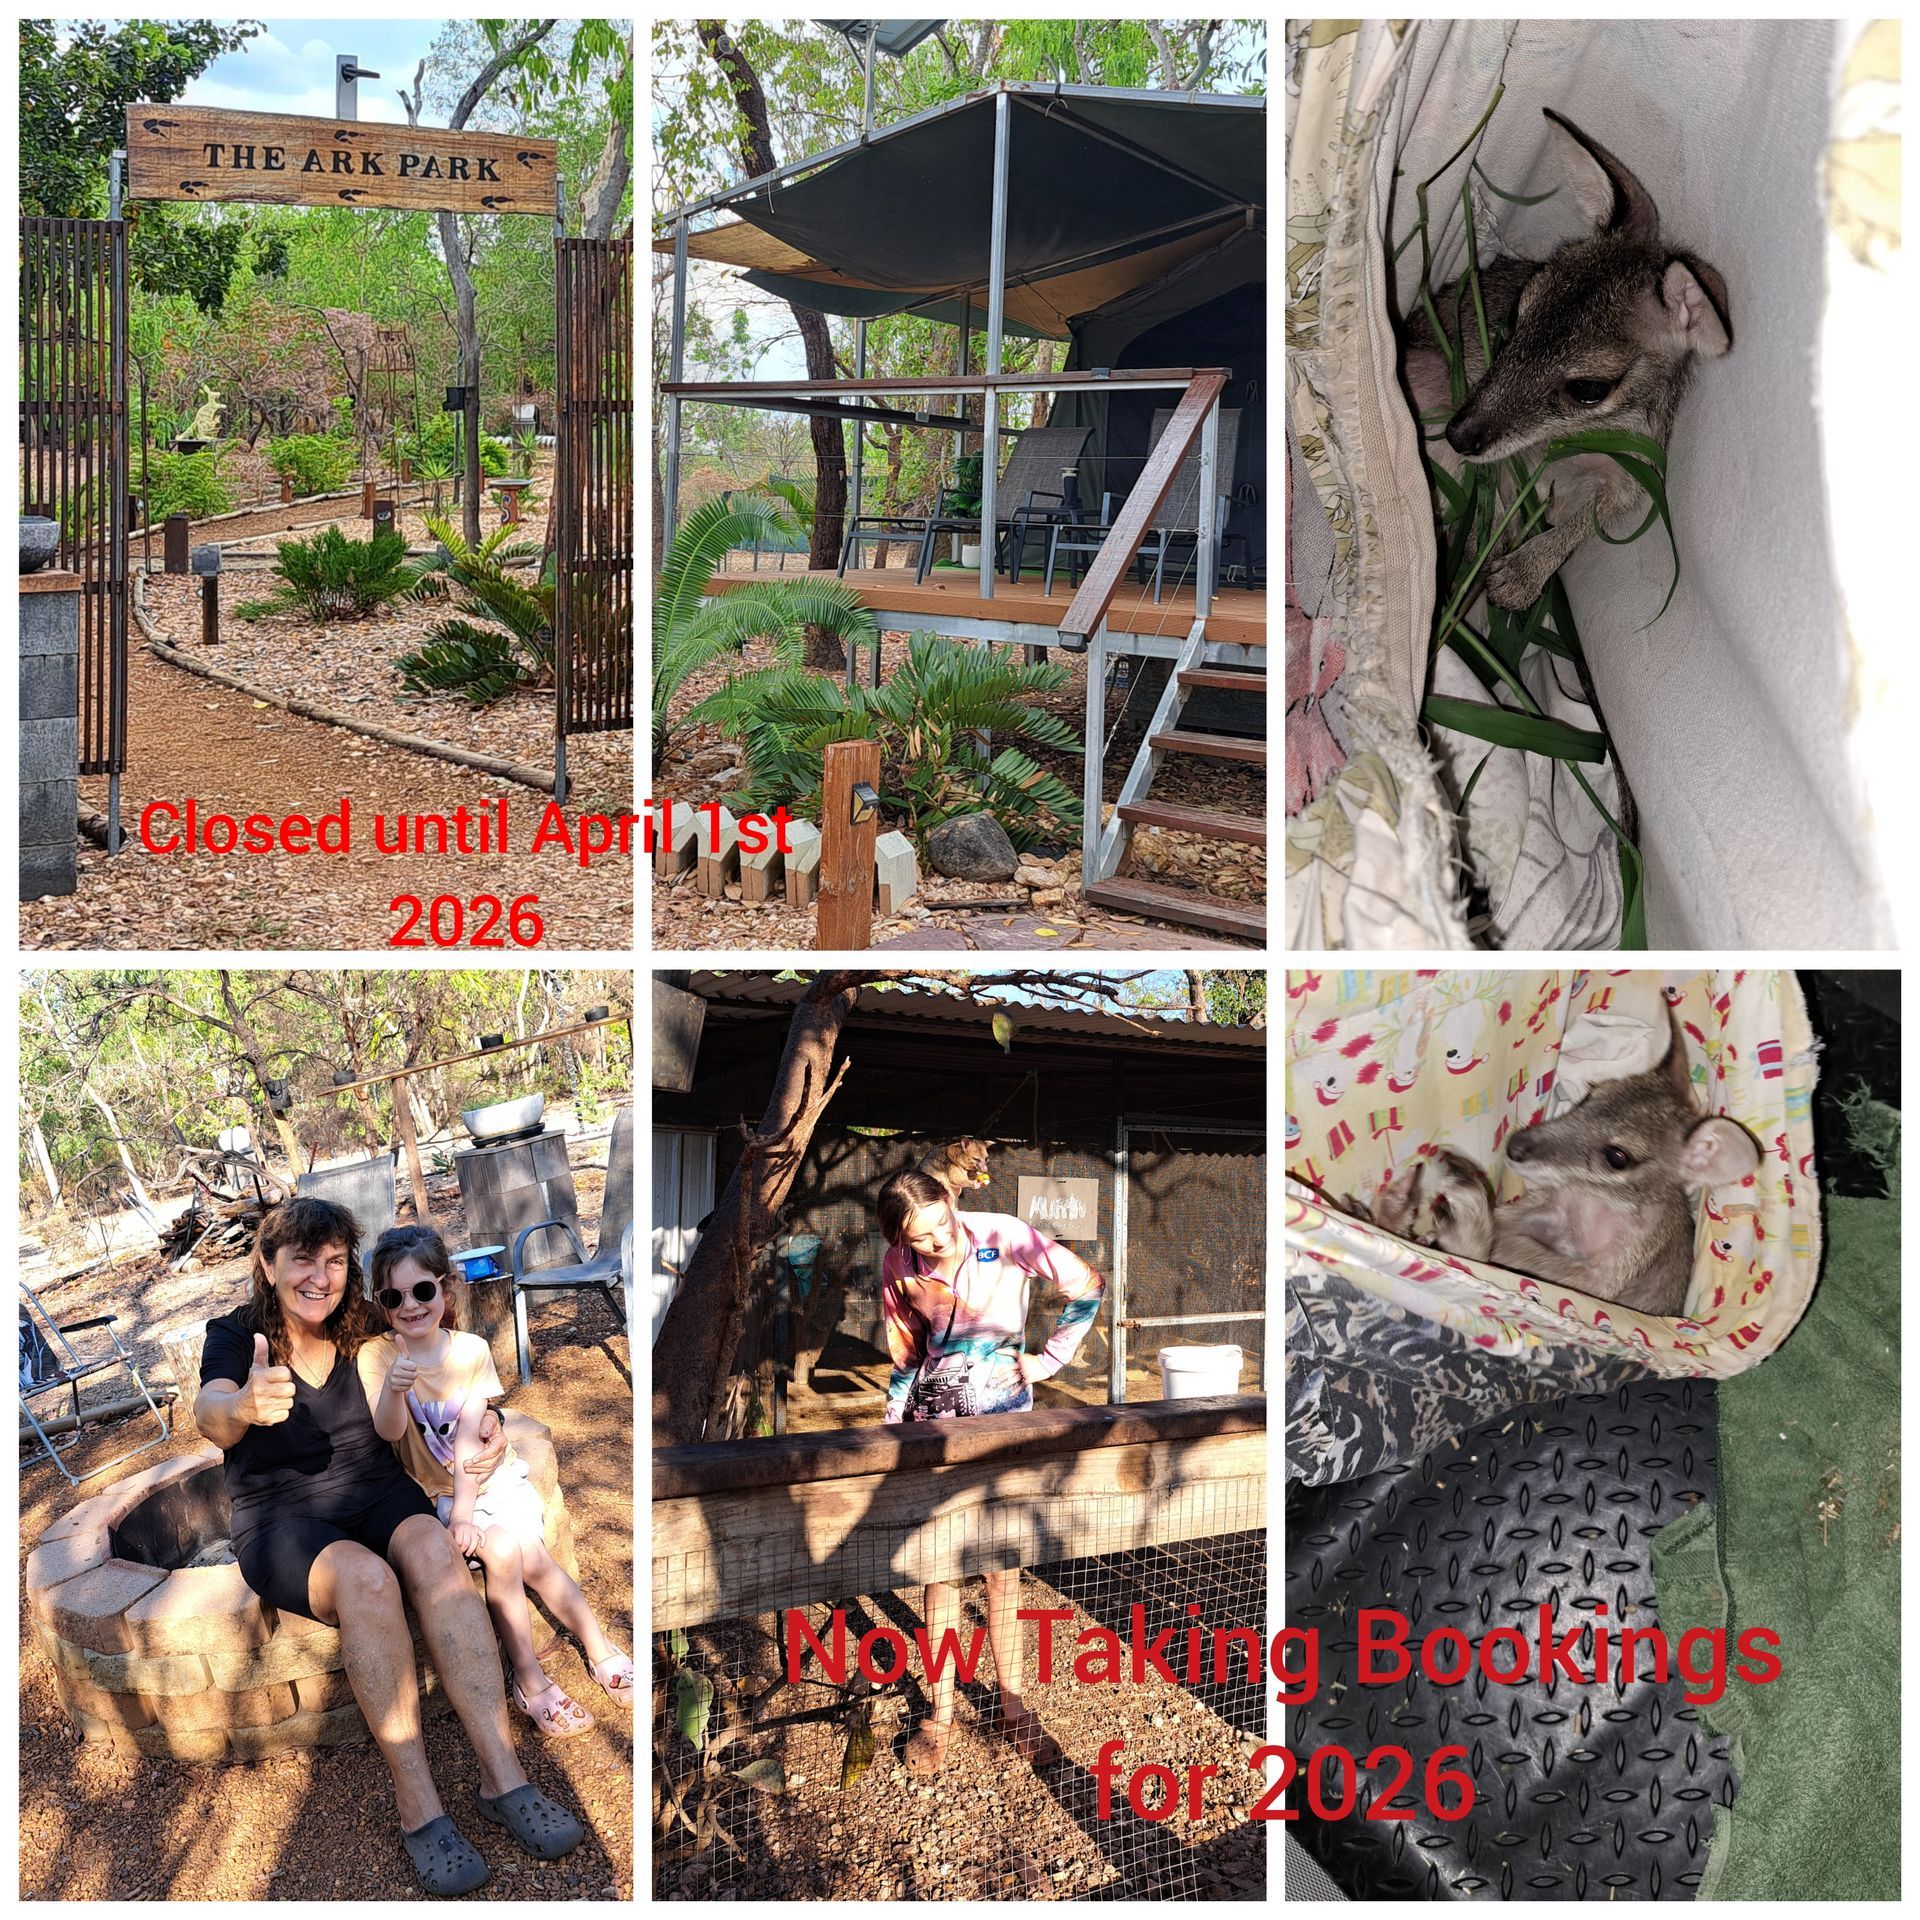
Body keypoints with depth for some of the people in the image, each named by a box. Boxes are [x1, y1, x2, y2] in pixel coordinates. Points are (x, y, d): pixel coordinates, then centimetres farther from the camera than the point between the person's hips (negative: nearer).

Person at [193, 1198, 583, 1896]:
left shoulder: (365, 1329, 5)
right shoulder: (234, 1335, -5)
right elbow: (208, 1412, -25)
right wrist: (245, 1406, -52)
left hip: (377, 1496, 3)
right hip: (282, 1518, -3)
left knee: (433, 1550, -31)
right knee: (366, 1579, -35)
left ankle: (502, 1777, -35)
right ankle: (416, 1803, -32)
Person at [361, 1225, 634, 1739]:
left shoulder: (471, 1350, -6)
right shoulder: (376, 1356, -10)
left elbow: (468, 1437, -12)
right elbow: (389, 1431, -26)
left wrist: (464, 1512, -21)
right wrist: (393, 1389, -48)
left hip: (495, 1478, 1)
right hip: (438, 1493, -1)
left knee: (528, 1555, -22)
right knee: (501, 1549, -25)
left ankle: (600, 1649, -6)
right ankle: (529, 1678, -15)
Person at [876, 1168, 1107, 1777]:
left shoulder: (1007, 1237, -18)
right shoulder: (900, 1267, -8)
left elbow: (1088, 1290, -6)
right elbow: (905, 1357, 6)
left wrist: (1049, 1359, -3)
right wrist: (892, 1436, 7)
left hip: (1005, 1412, -1)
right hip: (935, 1418, 1)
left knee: (1004, 1568, 3)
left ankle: (1013, 1707, 15)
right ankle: (941, 1712, 13)